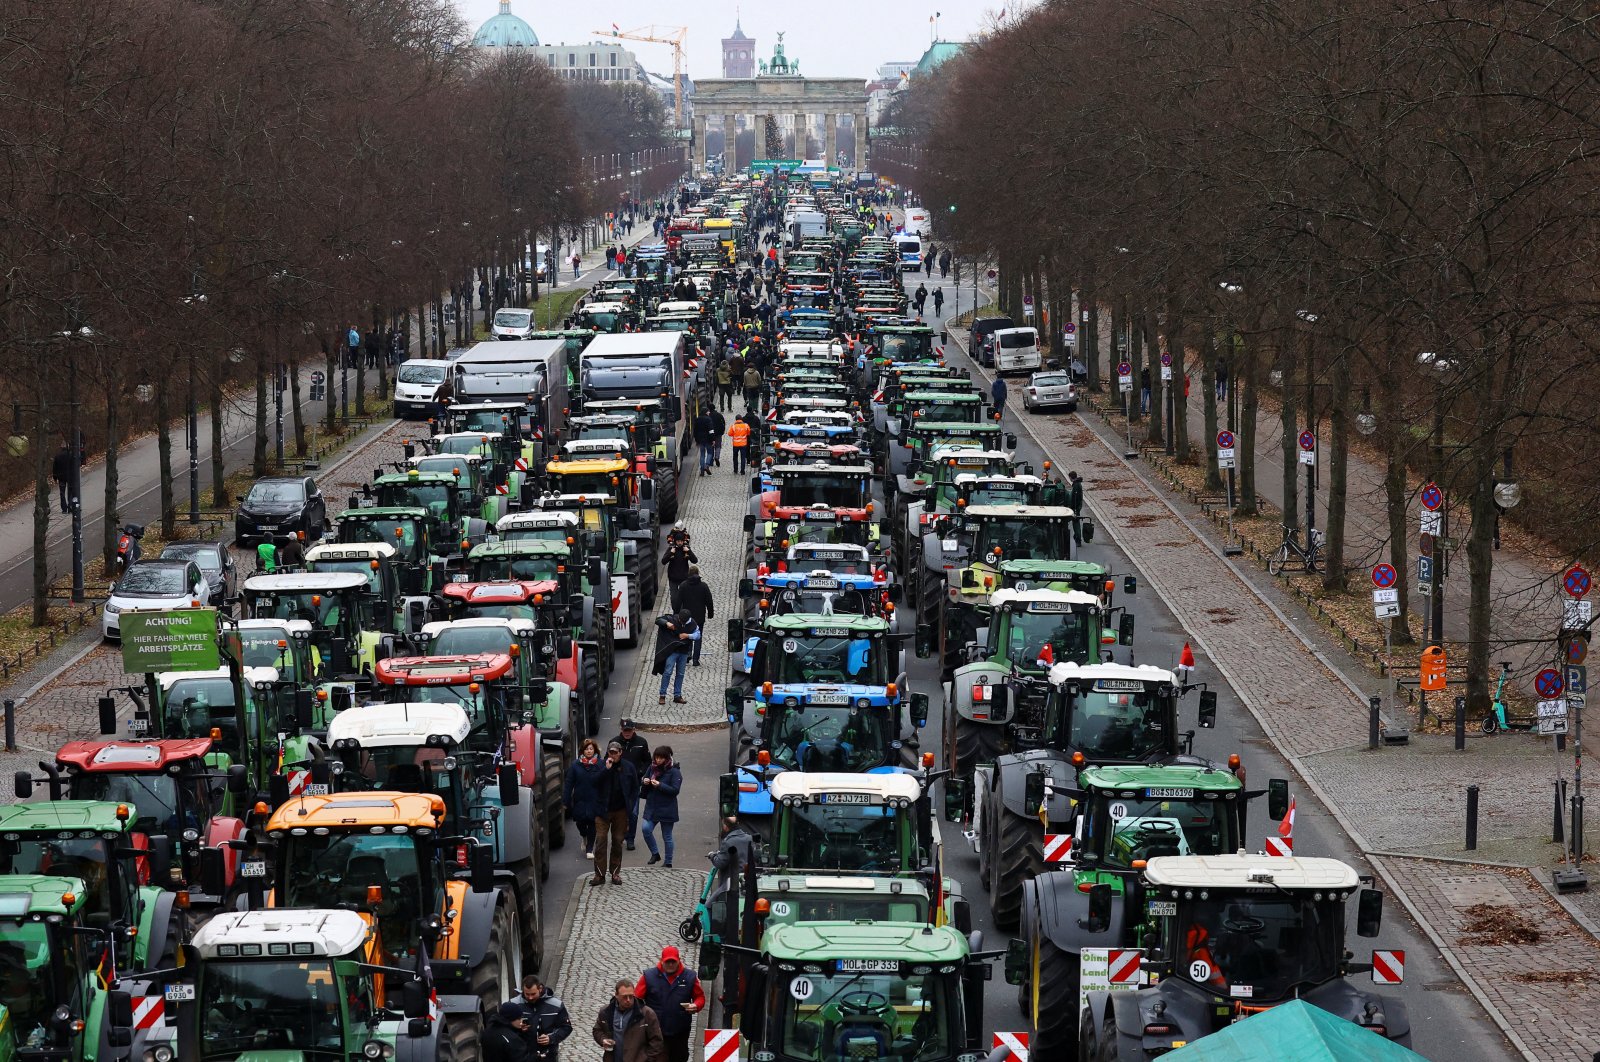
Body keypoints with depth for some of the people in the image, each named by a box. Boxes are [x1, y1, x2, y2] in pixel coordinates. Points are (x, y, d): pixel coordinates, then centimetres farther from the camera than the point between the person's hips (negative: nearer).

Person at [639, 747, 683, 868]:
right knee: (646, 829, -12)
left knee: (667, 837, 5)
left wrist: (660, 785, -24)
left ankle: (668, 863, 17)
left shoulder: (674, 771, -11)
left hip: (666, 809, -5)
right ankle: (655, 854, 9)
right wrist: (644, 782, -8)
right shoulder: (652, 768, 5)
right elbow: (642, 783, 16)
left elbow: (675, 790, -16)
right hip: (651, 807, 5)